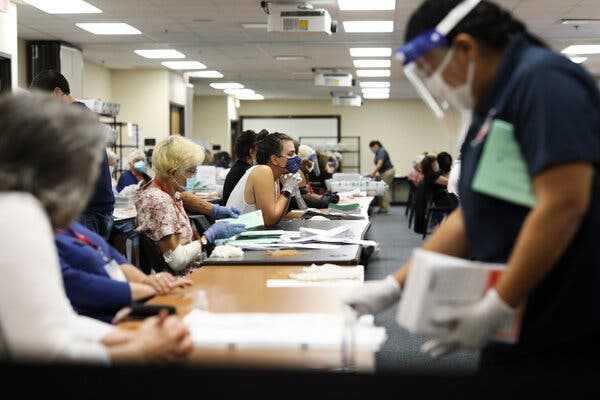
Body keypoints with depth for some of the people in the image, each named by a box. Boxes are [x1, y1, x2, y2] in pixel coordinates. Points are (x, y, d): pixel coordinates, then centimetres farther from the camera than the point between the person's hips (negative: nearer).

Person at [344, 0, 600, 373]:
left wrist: (498, 307, -19)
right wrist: (394, 286, 11)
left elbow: (563, 205, -23)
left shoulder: (543, 80, -15)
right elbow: (471, 218, 15)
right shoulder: (494, 109, 13)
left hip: (565, 332, -9)